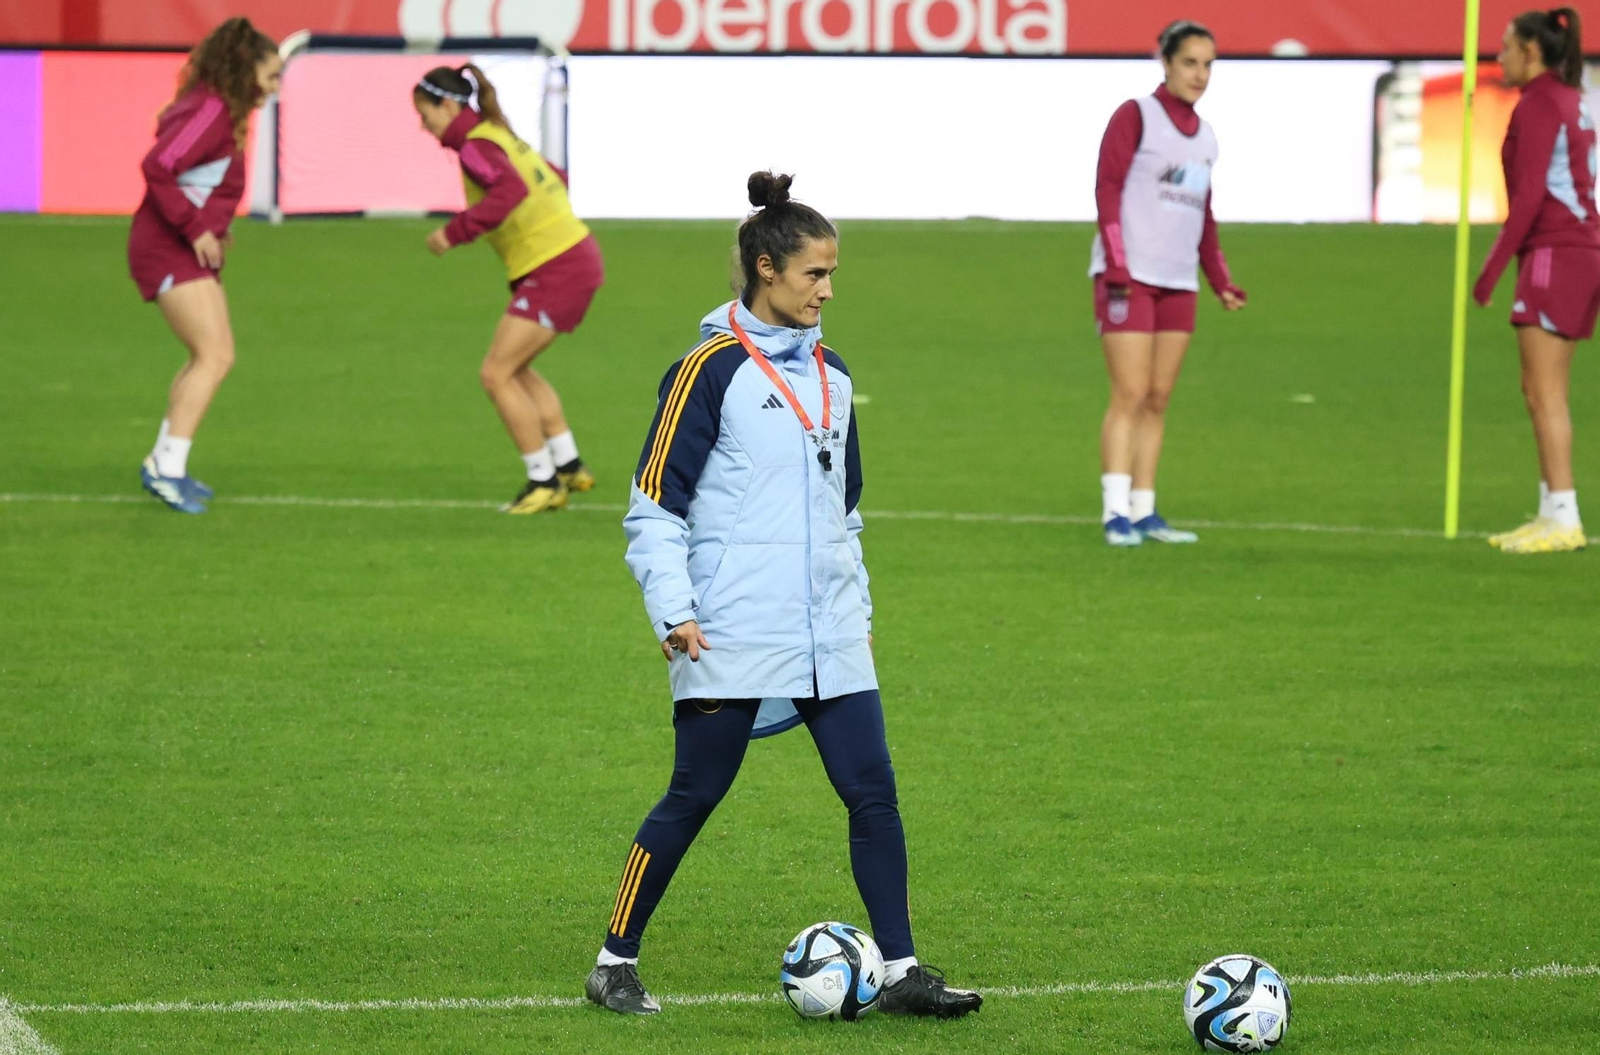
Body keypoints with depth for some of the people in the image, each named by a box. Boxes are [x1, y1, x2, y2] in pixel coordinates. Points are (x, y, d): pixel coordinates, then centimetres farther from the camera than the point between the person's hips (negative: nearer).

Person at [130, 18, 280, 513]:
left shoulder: (223, 113, 13)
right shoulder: (210, 111, -18)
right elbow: (157, 166, -27)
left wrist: (216, 227, 9)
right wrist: (195, 229, -22)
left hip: (193, 250, 10)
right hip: (167, 251, -10)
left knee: (211, 357, 14)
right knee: (215, 355, -14)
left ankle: (164, 463, 20)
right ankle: (168, 468, -14)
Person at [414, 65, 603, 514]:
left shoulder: (476, 146, -15)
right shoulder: (500, 136, 14)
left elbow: (509, 190, -34)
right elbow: (556, 179, 25)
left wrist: (455, 232, -29)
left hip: (553, 270, -10)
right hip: (575, 255, 10)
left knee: (497, 374, -6)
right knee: (514, 369, 21)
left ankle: (545, 481, 1)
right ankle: (568, 466, 25)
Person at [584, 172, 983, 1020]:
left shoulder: (828, 376, 13)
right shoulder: (712, 371, -7)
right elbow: (653, 509, -7)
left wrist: (858, 604, 22)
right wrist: (674, 610, -14)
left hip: (828, 635, 6)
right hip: (732, 637, -6)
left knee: (873, 790, -2)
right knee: (694, 797, -1)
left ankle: (900, 969, 2)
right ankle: (616, 963, 12)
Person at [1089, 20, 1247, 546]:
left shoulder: (1204, 136, 16)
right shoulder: (1135, 116, -3)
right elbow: (1107, 187, -9)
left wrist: (1221, 280, 17)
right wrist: (1116, 263, -17)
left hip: (1178, 283, 6)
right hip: (1129, 277, -6)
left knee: (1158, 399, 5)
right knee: (1131, 396, -10)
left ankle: (1144, 512, 7)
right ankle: (1116, 513, -11)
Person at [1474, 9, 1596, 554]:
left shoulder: (1537, 104, -12)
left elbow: (1529, 195, -18)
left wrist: (1493, 267, -16)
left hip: (1553, 253, -10)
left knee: (1546, 393, -10)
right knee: (1540, 390, 12)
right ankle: (1551, 513, 12)